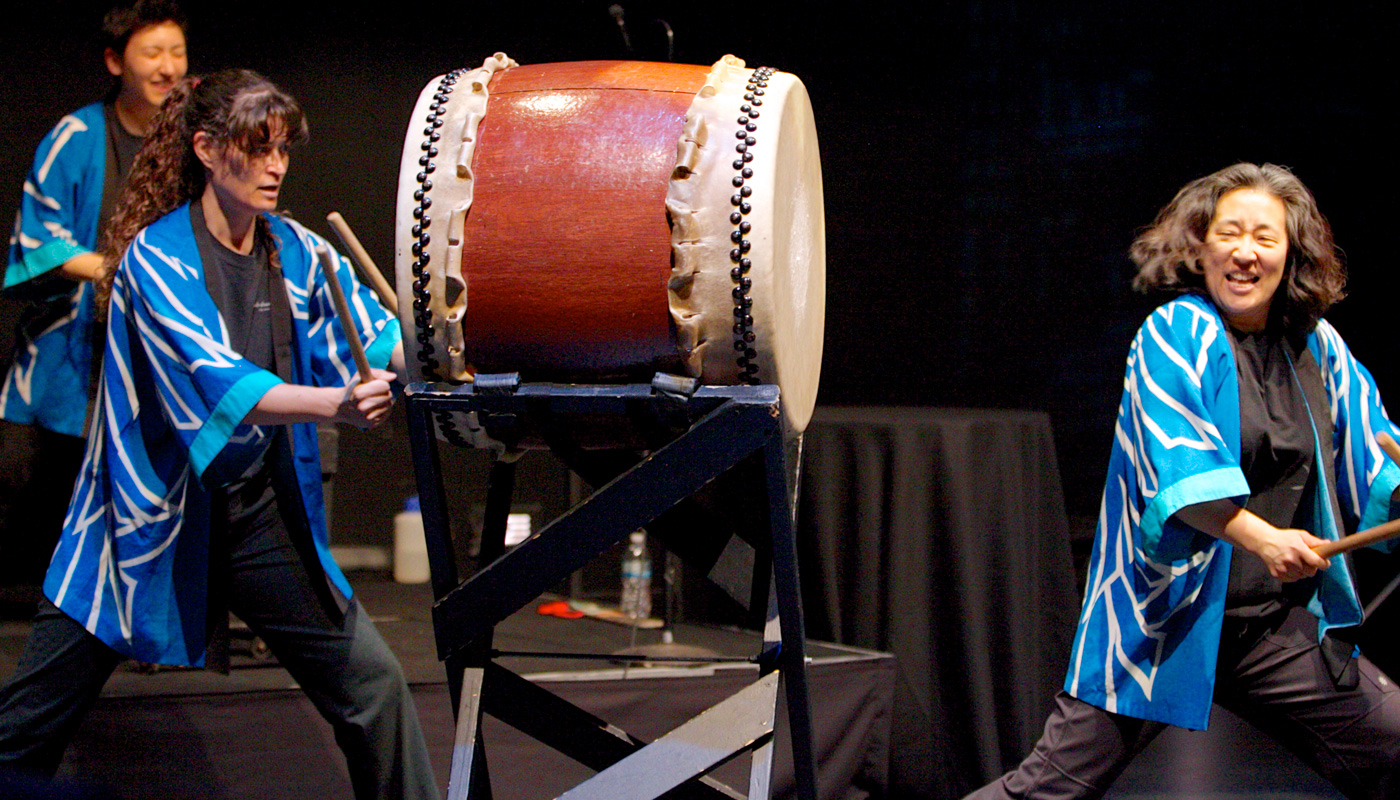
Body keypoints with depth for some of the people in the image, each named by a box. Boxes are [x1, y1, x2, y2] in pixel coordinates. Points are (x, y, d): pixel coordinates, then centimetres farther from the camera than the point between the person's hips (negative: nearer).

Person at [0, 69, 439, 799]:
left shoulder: (297, 252, 3)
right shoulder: (156, 255, -15)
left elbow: (375, 335, -7)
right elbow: (215, 382, -29)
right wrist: (333, 404, -44)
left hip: (260, 516, 4)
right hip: (152, 519, -4)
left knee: (372, 683, -2)